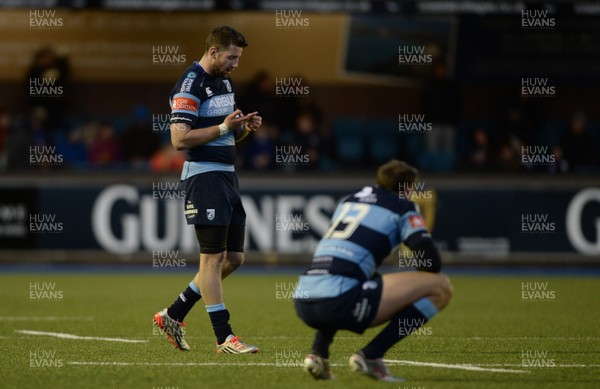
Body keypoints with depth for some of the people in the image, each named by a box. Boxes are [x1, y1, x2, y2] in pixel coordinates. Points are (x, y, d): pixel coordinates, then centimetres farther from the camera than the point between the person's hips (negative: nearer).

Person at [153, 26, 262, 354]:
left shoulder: (224, 82, 16)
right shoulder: (190, 85, -13)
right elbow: (180, 139, -19)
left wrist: (244, 127, 3)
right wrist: (223, 127, -19)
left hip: (227, 176, 9)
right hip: (204, 176, -9)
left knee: (233, 258, 9)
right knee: (214, 258, -6)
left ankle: (173, 315, 18)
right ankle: (224, 337, -3)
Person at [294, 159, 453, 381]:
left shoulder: (348, 201, 28)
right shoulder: (403, 207, 10)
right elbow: (430, 258, -2)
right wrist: (419, 288, 20)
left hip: (303, 303, 7)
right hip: (339, 302, -7)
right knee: (441, 286, 2)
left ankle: (318, 353, 17)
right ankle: (370, 356, -3)